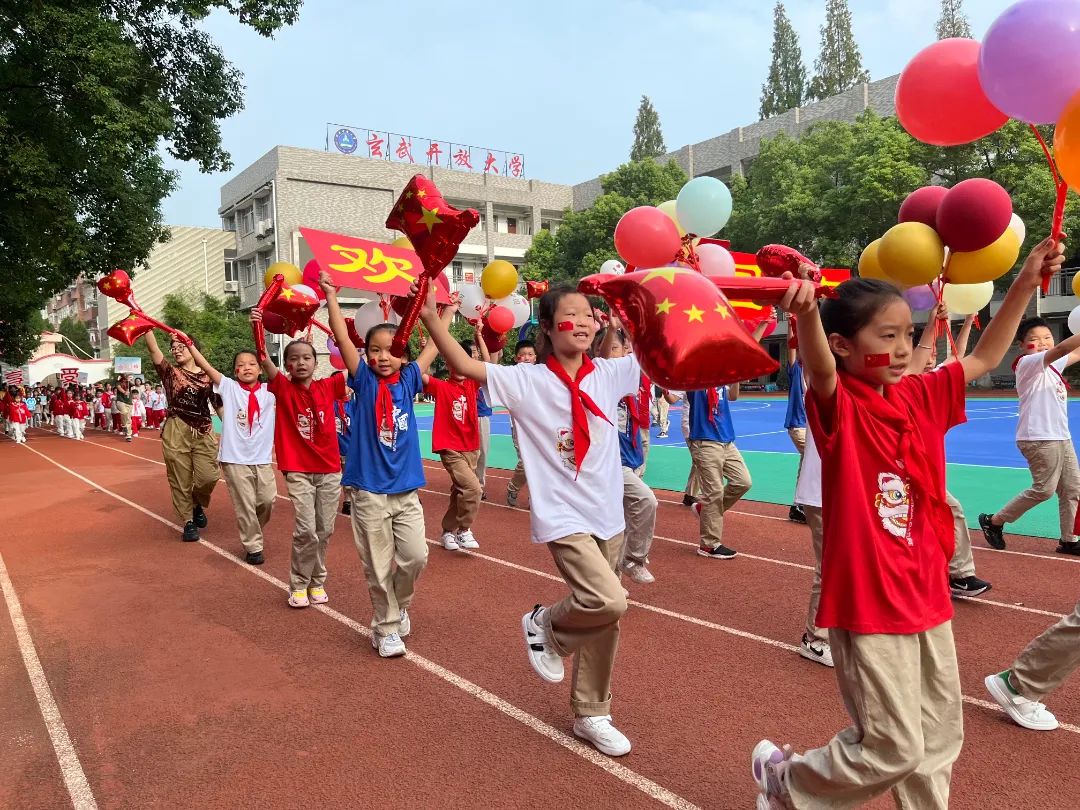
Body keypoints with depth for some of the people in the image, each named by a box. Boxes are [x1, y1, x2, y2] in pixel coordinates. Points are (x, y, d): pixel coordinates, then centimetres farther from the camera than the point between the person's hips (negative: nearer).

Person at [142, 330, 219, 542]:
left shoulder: (208, 376, 7)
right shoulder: (170, 372, 5)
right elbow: (153, 349, -8)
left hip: (204, 431, 1)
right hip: (176, 431, 0)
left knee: (208, 476, -5)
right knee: (180, 479, 1)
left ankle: (197, 504, 27)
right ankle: (188, 521, 15)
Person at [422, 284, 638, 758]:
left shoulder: (610, 373, 2)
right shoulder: (528, 380, -9)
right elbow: (466, 367, -18)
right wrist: (430, 319, -26)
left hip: (608, 515, 5)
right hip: (563, 518, -5)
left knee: (605, 619, 13)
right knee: (609, 602, -24)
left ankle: (591, 715, 33)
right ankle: (545, 625, 10)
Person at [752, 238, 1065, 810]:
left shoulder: (920, 397, 4)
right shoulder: (840, 408, -16)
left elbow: (985, 358, 17)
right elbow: (821, 372, -38)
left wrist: (1026, 283, 10)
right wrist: (806, 313, -58)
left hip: (928, 598, 7)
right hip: (868, 607, -7)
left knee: (939, 741, 19)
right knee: (894, 750, 1)